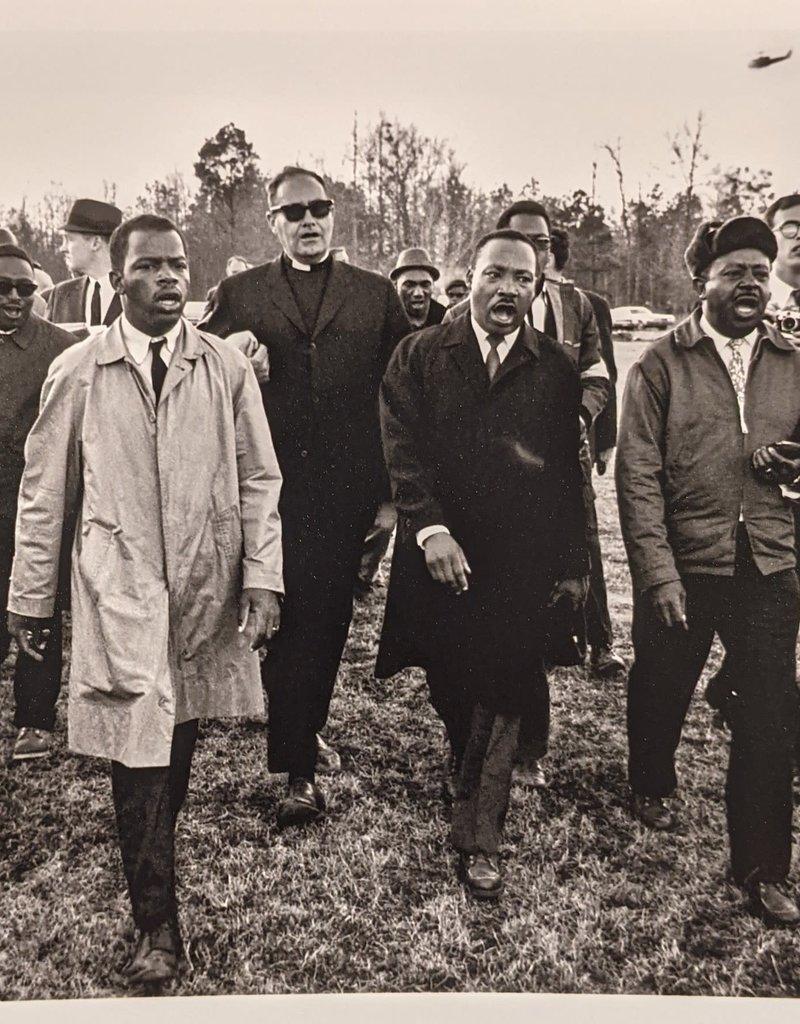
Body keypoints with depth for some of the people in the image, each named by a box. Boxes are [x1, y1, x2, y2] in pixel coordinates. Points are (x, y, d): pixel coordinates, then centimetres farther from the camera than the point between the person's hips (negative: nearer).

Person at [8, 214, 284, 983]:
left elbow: (259, 480, 3)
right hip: (118, 589, -1)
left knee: (180, 743, 12)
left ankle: (157, 851, 39)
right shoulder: (76, 372, 0)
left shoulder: (227, 367, 1)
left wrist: (264, 578, -4)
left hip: (206, 587, 2)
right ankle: (156, 925, 12)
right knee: (137, 754, -3)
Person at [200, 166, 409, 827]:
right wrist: (231, 351, -15)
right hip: (272, 483, -1)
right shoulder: (240, 294, 10)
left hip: (347, 487, 1)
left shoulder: (376, 294, 11)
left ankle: (304, 731, 32)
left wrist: (393, 487, -1)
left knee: (327, 616, 9)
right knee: (286, 617, 0)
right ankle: (301, 767, 10)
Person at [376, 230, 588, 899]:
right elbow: (402, 447, -8)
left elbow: (569, 473, 7)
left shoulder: (557, 369, 4)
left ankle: (479, 839, 15)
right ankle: (473, 790, 41)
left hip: (521, 565, 0)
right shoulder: (420, 355, 1)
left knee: (500, 702, 3)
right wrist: (430, 528, -20)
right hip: (440, 553, 1)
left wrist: (574, 563, 6)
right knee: (451, 692, 14)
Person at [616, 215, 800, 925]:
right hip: (681, 570, -1)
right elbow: (638, 478, -7)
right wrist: (659, 573, -13)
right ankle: (652, 787, 47)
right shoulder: (661, 366, -2)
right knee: (660, 694, 16)